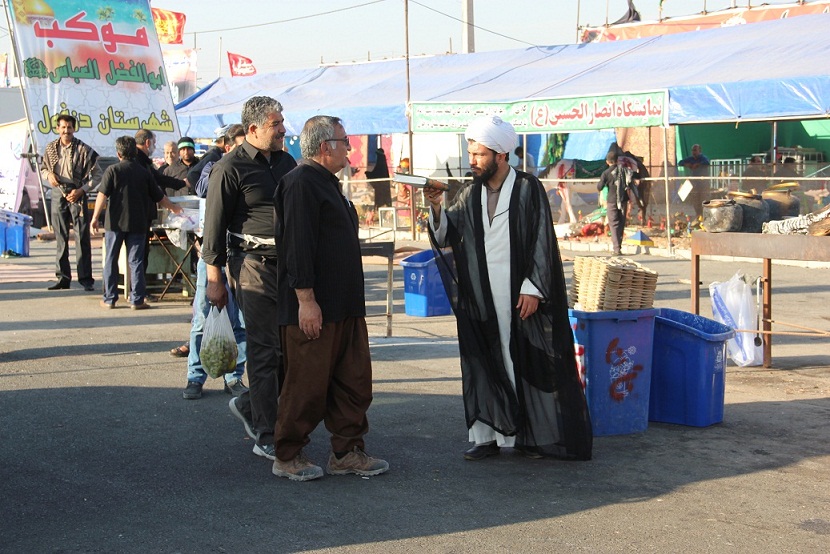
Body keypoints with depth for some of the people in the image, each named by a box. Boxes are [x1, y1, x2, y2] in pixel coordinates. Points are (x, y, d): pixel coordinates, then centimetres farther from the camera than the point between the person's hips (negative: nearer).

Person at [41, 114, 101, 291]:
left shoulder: (83, 149, -6)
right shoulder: (51, 148, 7)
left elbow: (96, 174, -4)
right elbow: (43, 168, 20)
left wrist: (81, 190, -14)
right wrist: (49, 175, -4)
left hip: (77, 195, -4)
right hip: (58, 194, 4)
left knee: (82, 237, -6)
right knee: (60, 237, 7)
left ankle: (86, 278, -3)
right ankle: (63, 277, 14)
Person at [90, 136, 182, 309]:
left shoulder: (113, 170, -3)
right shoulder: (144, 173, 5)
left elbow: (102, 195, -10)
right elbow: (159, 197, 12)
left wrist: (95, 217, -4)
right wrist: (174, 208, 29)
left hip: (115, 222, -1)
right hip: (137, 223, 1)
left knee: (111, 261, 8)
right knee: (136, 261, 5)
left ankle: (109, 299, 11)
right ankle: (137, 300, 3)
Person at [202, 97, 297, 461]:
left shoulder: (285, 162, 14)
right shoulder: (230, 168, -7)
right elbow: (214, 226, -8)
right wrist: (215, 278, -11)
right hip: (254, 267, -7)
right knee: (265, 352, -4)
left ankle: (250, 406, 28)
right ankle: (266, 437, 3)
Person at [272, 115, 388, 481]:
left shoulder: (328, 183, 20)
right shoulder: (301, 183, -13)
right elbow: (297, 245, -20)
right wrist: (306, 300, -23)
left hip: (345, 308, 10)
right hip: (313, 309, -10)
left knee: (354, 382, 10)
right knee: (307, 386, -1)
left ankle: (347, 453, 20)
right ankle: (287, 457, 12)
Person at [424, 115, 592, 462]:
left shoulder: (528, 189, -4)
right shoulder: (471, 195, 10)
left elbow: (542, 242, -7)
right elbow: (445, 236, 5)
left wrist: (532, 289, -13)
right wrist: (437, 209, -13)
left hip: (521, 296, -4)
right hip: (481, 299, 5)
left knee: (528, 363, 2)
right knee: (486, 364, 6)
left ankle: (533, 434, 11)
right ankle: (488, 435, 13)